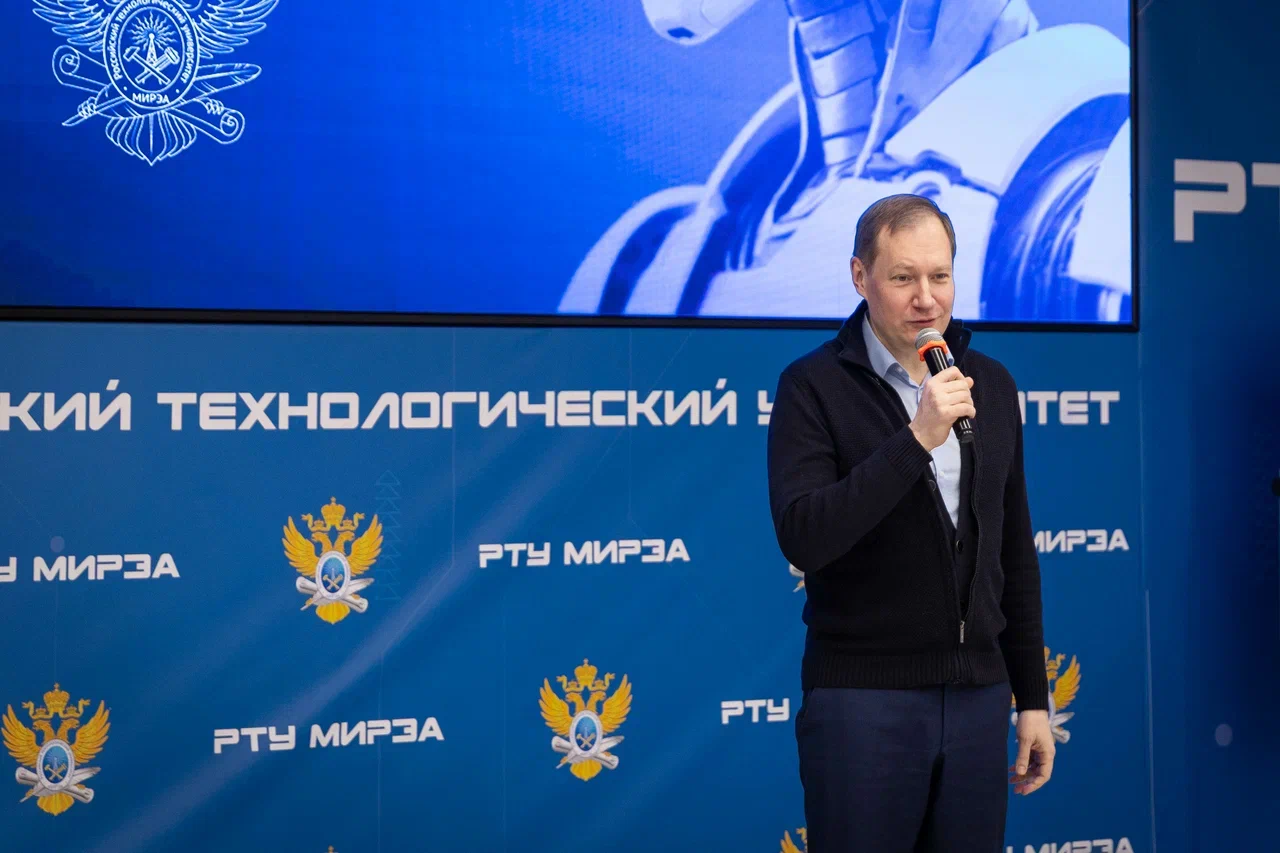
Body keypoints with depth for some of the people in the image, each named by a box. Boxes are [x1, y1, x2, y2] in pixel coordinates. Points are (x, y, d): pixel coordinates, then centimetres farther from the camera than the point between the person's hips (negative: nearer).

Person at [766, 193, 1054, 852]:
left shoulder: (989, 383, 9)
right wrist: (916, 438, -25)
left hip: (977, 693, 5)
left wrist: (1033, 696, 12)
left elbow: (1014, 551, 14)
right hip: (862, 696, -4)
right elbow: (802, 538, -19)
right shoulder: (814, 385, -6)